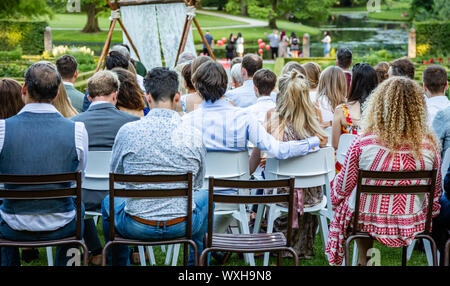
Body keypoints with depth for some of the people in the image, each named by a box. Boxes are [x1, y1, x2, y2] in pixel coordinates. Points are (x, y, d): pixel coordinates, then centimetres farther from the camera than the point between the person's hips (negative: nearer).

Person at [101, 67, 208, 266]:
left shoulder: (128, 131, -12)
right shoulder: (193, 136, -9)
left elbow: (115, 174, 6)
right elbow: (197, 184, 6)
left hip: (136, 226, 0)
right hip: (182, 225, 1)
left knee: (108, 202, 33)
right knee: (205, 197, 34)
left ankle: (118, 262, 42)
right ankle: (196, 261, 43)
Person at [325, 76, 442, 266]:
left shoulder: (362, 144, -23)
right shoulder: (429, 145, -16)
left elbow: (344, 187, -10)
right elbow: (435, 192, -1)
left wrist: (335, 197, 13)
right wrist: (429, 213, 19)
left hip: (367, 222, -3)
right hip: (412, 225, 3)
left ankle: (364, 259, 36)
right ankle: (368, 257, 33)